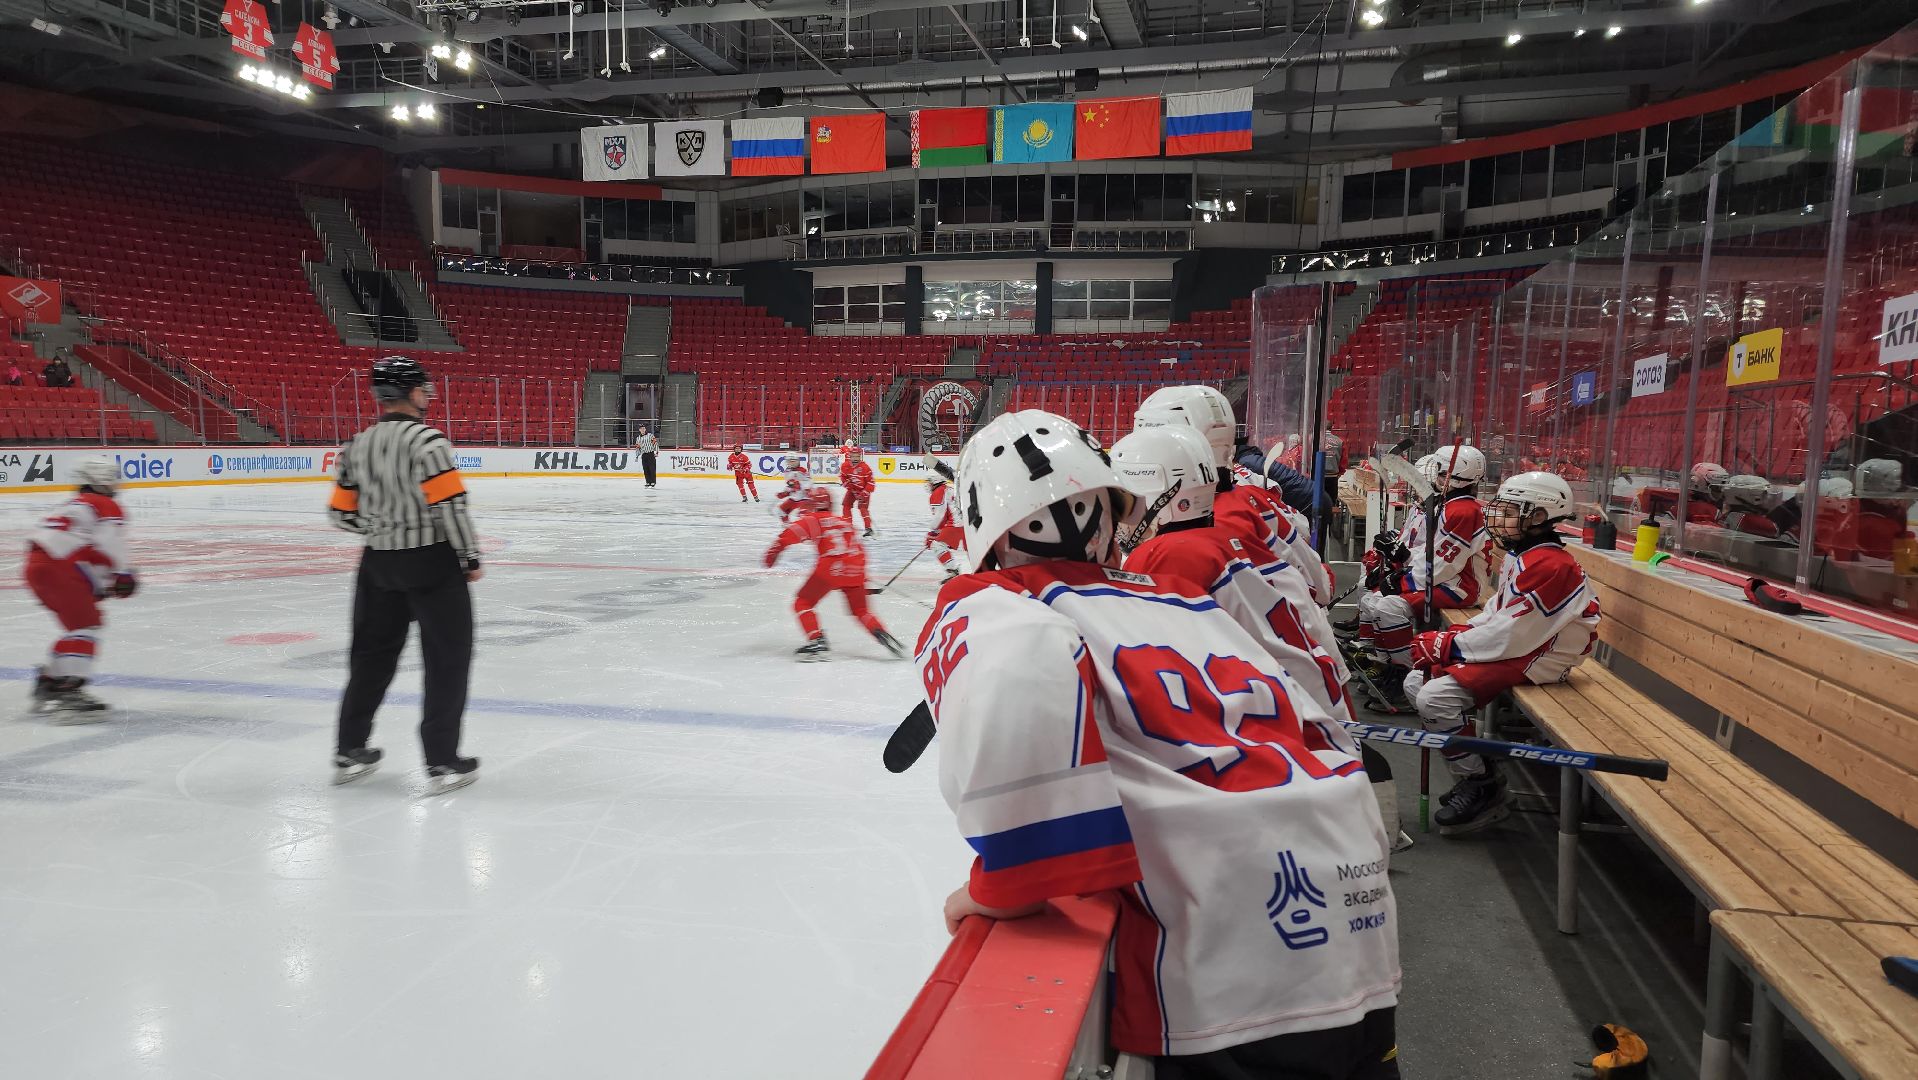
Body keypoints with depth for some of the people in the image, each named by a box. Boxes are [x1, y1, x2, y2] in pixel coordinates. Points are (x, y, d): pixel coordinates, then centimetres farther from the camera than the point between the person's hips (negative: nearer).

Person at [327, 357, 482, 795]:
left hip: (379, 563, 7)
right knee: (448, 658, 2)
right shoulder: (427, 440, -15)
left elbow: (343, 513, 8)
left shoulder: (356, 446, 5)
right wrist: (470, 558, -9)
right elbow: (450, 506, -20)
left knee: (373, 653, 18)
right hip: (433, 562, -6)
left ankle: (349, 752, 28)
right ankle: (442, 763, 3)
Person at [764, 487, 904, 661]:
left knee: (803, 604, 9)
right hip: (855, 569, 5)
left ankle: (817, 642, -6)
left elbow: (793, 533, -9)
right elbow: (858, 548, 30)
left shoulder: (812, 520, 11)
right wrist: (862, 578, 36)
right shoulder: (844, 522, 28)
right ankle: (882, 635, -2)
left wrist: (774, 550, -10)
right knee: (861, 610, 20)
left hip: (831, 568, -5)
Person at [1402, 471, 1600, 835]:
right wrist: (1454, 636, -1)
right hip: (1514, 646, 11)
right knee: (1417, 682, 6)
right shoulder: (1521, 557, 12)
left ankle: (1483, 790, -7)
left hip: (1534, 661, -11)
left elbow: (1511, 638, -25)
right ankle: (1472, 773, 12)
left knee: (1435, 697, -23)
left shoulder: (1548, 565, -22)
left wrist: (1446, 645, -17)